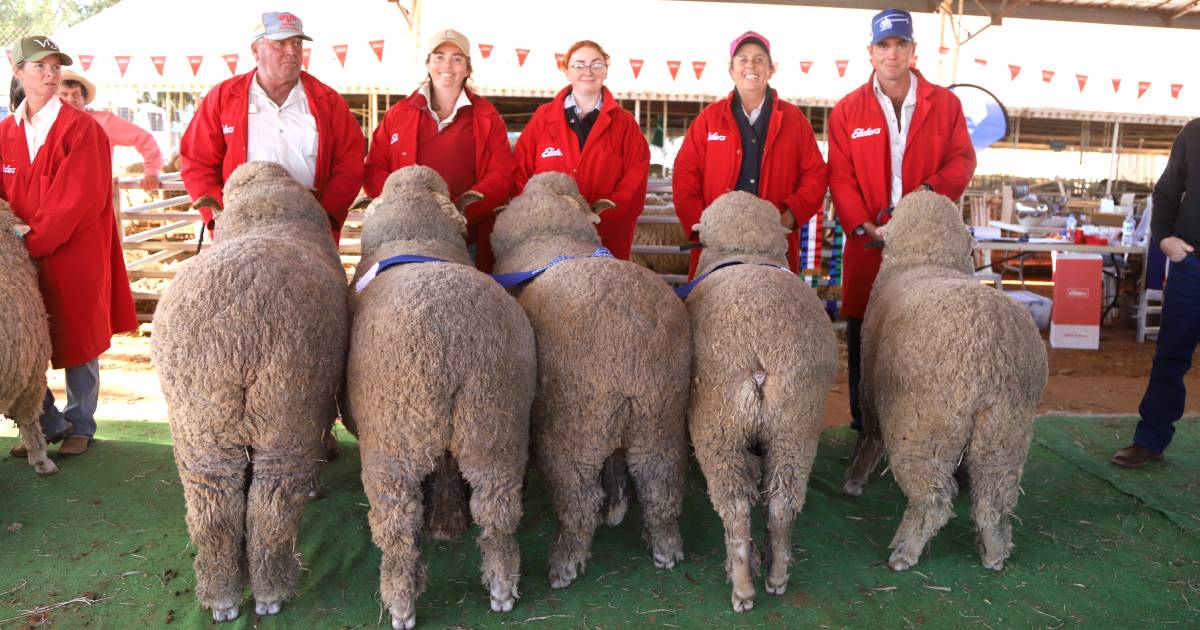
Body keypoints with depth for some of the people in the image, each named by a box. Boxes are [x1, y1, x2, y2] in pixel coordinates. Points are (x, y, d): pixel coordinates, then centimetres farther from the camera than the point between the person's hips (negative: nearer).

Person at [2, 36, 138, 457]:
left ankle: (80, 426, 22)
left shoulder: (82, 128, -6)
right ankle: (49, 424, 21)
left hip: (74, 255, -4)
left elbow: (76, 199, -13)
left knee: (80, 341, 6)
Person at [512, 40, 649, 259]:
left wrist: (605, 213, -15)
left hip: (607, 241, 0)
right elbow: (520, 175, 5)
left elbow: (636, 181, -1)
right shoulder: (542, 118, 11)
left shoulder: (624, 123, 9)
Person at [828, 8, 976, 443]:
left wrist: (933, 191, -15)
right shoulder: (847, 110, 7)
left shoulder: (945, 104, 10)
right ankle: (865, 429, 15)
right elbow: (840, 176, 1)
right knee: (863, 336, 4)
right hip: (867, 240, 0)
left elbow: (962, 160, 6)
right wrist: (861, 225, -12)